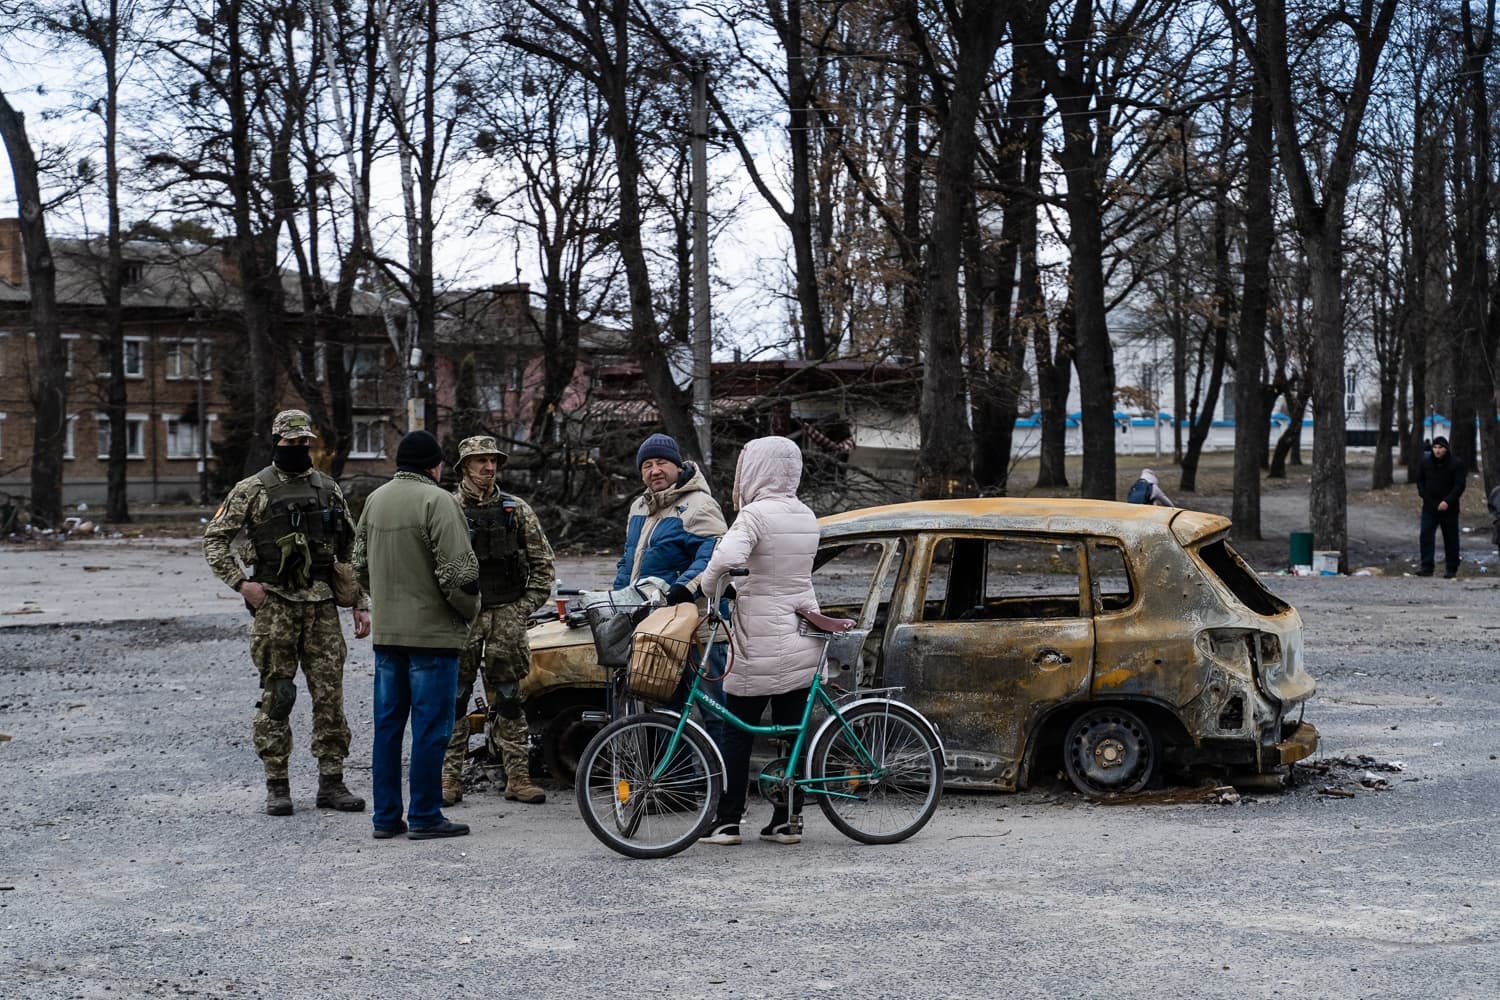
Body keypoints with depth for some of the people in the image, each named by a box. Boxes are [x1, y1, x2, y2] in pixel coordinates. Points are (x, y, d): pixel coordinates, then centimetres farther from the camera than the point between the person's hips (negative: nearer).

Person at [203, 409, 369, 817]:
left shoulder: (328, 489, 11)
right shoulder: (252, 490, 0)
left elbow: (350, 551, 14)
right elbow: (214, 539, 0)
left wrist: (361, 604, 8)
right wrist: (242, 583, -11)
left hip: (322, 604, 3)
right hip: (274, 605, -3)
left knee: (330, 694, 3)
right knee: (276, 697, 0)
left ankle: (331, 782, 10)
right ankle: (277, 785, 8)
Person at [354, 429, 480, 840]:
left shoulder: (375, 500, 10)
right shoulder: (437, 501, -13)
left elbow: (361, 564, 18)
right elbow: (458, 571, -17)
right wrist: (470, 609, -1)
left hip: (386, 632, 7)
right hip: (432, 632, -7)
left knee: (387, 724, 11)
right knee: (430, 727, -1)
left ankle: (385, 816, 16)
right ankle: (425, 817, 2)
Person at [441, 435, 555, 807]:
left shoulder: (517, 510, 8)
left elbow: (542, 560, 10)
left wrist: (528, 604, 1)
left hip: (507, 614, 2)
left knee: (509, 699, 5)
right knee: (455, 699, 1)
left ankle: (518, 778, 8)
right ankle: (450, 778, 7)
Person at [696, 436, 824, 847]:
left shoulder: (756, 515, -14)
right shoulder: (807, 517, 9)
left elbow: (727, 558, -31)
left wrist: (708, 587, -13)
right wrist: (737, 586, 11)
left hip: (762, 643, -6)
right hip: (802, 641, 6)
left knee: (736, 733, 3)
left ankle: (727, 822, 5)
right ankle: (788, 820, 11)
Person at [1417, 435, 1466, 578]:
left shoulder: (1456, 464, -7)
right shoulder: (1425, 462, 4)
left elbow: (1460, 485, -11)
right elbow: (1420, 480, 17)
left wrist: (1447, 501, -21)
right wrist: (1423, 495, 3)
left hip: (1448, 508, -3)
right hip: (1429, 507, 3)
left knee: (1451, 539, 4)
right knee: (1425, 536, -8)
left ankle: (1452, 569, 12)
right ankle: (1427, 567, -7)